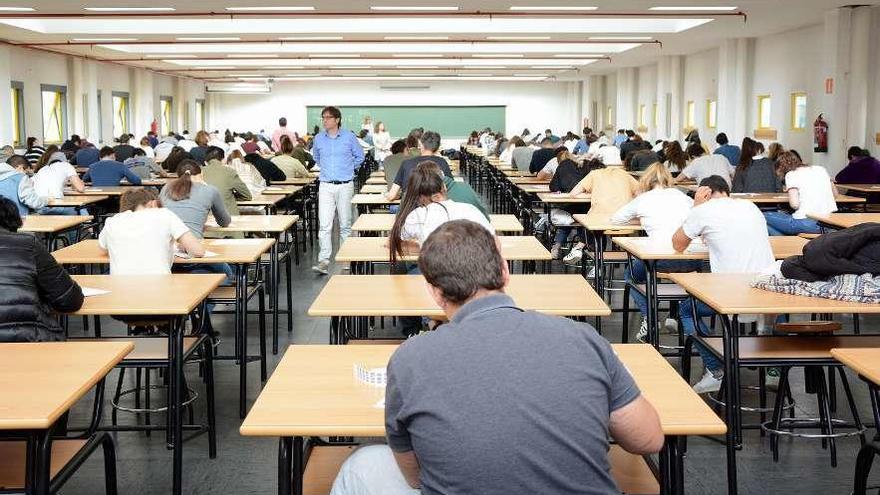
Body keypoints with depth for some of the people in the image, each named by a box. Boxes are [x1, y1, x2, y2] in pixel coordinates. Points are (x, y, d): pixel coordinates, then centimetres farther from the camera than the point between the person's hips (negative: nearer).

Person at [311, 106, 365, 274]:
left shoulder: (349, 137, -1)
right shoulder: (318, 138, 5)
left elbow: (359, 157, 12)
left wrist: (348, 168, 11)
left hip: (345, 186, -1)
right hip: (326, 186, 1)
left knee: (345, 224, 7)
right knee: (324, 224, -8)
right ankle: (323, 260, -10)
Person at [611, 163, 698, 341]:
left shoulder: (642, 199, 14)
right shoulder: (680, 195, 20)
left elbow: (614, 219, 25)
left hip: (663, 258, -3)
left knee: (631, 275, 25)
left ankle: (648, 317, 7)